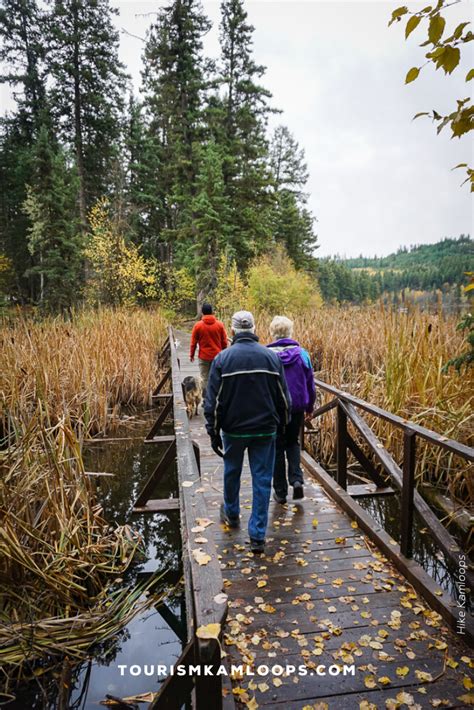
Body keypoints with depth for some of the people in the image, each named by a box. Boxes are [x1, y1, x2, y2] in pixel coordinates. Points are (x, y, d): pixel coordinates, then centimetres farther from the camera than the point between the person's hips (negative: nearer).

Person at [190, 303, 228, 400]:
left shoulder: (198, 325, -6)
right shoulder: (219, 324, -3)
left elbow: (193, 342, -1)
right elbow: (224, 341, 3)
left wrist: (191, 355, 11)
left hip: (204, 356, -1)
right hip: (217, 356, 1)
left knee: (204, 378, 7)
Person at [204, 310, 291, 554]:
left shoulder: (223, 359, -9)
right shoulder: (271, 356, -3)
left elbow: (214, 401, -8)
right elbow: (283, 397, 2)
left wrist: (213, 432, 0)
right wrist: (281, 423, 16)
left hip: (234, 429, 0)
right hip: (265, 430, 1)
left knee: (232, 473, 22)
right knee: (262, 480, 7)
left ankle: (231, 514, 43)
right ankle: (257, 536, 10)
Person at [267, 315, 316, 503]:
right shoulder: (301, 353, -4)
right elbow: (310, 383, 3)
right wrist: (310, 407, 17)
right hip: (297, 407, 2)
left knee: (277, 447, 11)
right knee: (293, 442, 23)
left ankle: (280, 491, 18)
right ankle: (296, 479, 3)